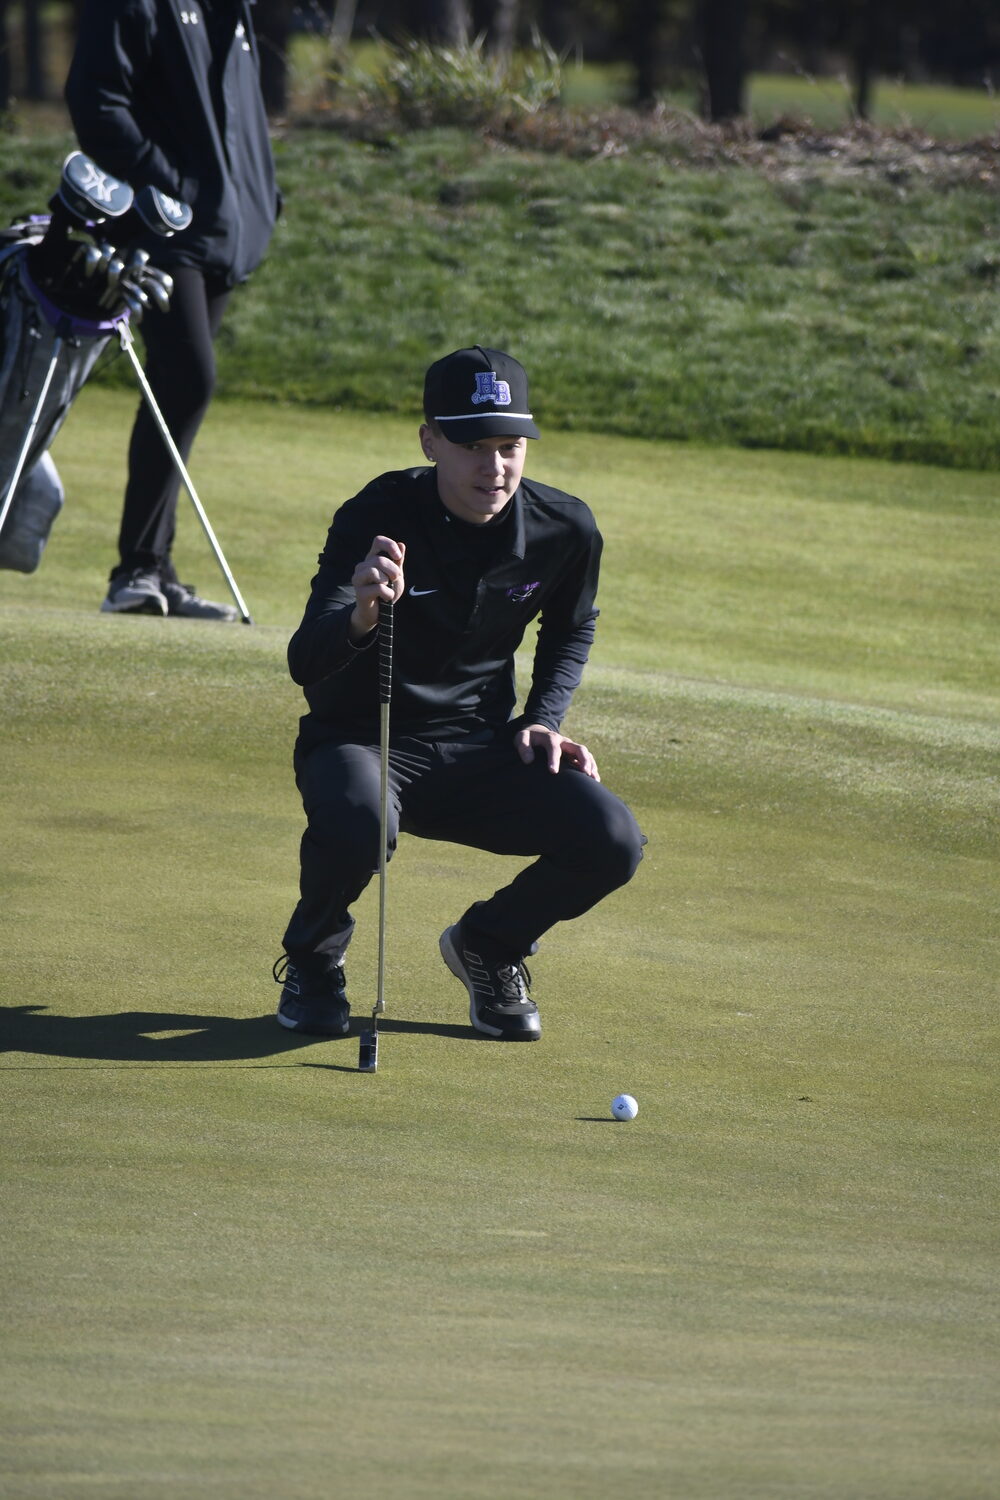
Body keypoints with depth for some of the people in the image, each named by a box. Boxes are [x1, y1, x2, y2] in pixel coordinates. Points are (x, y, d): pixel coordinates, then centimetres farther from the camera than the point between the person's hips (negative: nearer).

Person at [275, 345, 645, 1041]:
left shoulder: (565, 531, -7)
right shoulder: (378, 518, -21)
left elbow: (570, 630, 17)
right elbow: (305, 663, -33)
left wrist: (544, 718, 1)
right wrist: (360, 614, -55)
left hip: (478, 744, 4)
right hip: (359, 740, -4)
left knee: (612, 842, -20)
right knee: (357, 824, -39)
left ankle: (489, 944, 13)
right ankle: (314, 961, -3)